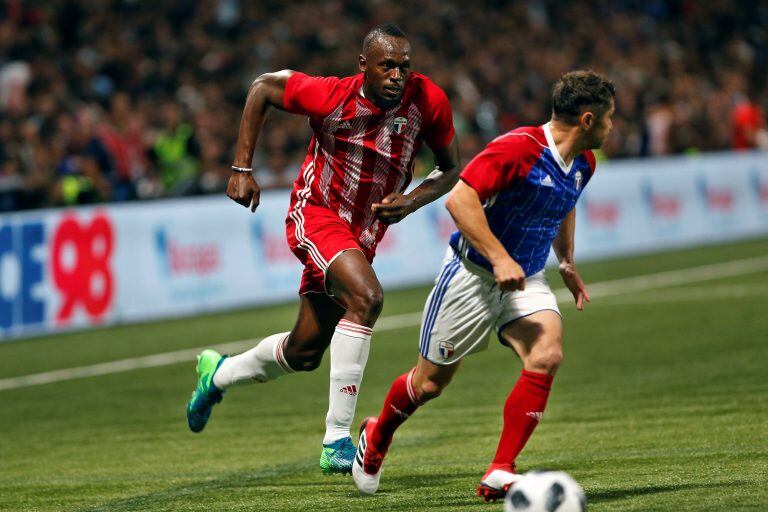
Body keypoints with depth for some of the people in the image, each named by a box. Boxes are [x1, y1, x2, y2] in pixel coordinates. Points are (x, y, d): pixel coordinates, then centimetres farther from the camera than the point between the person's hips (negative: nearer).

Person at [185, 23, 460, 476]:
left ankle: (220, 373, 47)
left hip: (364, 235, 5)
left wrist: (411, 202, -18)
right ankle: (337, 441, -31)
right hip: (316, 215, -5)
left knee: (305, 352, 15)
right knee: (367, 296, -33)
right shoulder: (331, 96, -21)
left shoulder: (428, 101, -14)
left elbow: (451, 169, 1)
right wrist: (242, 169, -7)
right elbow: (262, 87, -4)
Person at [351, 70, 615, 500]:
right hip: (473, 274, -6)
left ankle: (500, 474, -16)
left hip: (525, 280, 6)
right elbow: (460, 198, -29)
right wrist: (500, 258, -32)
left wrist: (567, 264, 18)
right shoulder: (518, 148, -24)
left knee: (547, 355, -22)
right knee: (430, 383, 6)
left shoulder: (583, 163, 3)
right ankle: (377, 436, 39)